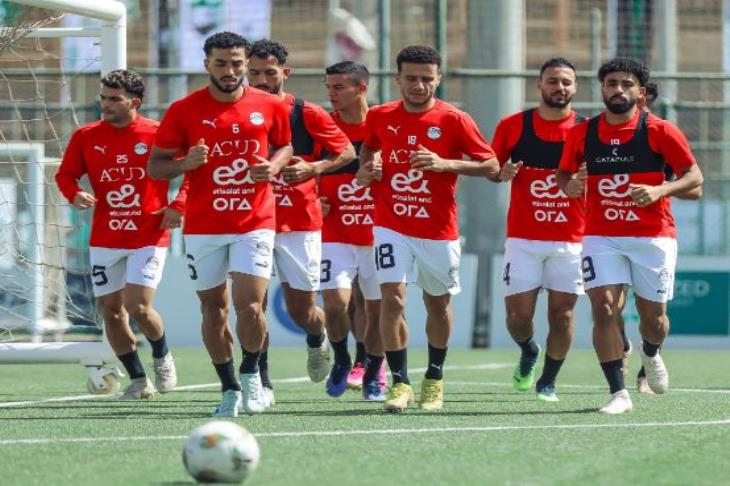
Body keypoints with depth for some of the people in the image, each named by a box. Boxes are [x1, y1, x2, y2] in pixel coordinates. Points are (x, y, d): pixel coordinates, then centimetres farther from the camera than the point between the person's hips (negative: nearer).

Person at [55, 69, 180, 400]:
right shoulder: (86, 137, 1)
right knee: (110, 310, 4)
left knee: (138, 307, -15)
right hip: (104, 239, 4)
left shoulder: (158, 134, -7)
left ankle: (162, 357, 17)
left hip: (149, 236, -4)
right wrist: (75, 195, -12)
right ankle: (138, 381, 19)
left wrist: (179, 206, -12)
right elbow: (65, 174, 9)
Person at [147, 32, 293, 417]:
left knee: (249, 306, -13)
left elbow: (284, 146, 19)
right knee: (213, 308, 6)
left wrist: (273, 166, -3)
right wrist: (186, 163, -19)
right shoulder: (184, 110, -2)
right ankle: (229, 388, 21)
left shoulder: (270, 107, 2)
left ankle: (251, 373, 14)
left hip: (255, 223, -1)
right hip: (202, 227, 1)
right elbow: (155, 166, 1)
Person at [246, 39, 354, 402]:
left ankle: (317, 339, 41)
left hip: (299, 222, -1)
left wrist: (314, 168, -14)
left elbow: (347, 152, 3)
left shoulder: (306, 114, -2)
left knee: (301, 309, 6)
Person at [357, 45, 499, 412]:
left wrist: (445, 164, -20)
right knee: (392, 299, -15)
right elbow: (368, 146, 23)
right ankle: (399, 382, -9)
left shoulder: (454, 120, -8)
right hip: (391, 226, 1)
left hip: (439, 229, -1)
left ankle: (434, 378, 33)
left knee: (438, 303, 13)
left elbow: (491, 165, -7)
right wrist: (365, 170, 1)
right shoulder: (380, 117, 1)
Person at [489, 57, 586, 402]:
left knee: (562, 313, -2)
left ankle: (548, 381, 15)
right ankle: (528, 352, 30)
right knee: (518, 313, -3)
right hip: (523, 238, 0)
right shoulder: (513, 126, 2)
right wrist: (502, 173, -10)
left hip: (571, 240, 0)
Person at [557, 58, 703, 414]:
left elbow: (694, 176, -4)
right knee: (603, 308, -15)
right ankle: (619, 394, -12)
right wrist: (568, 185, -8)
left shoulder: (659, 131, -5)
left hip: (653, 235, -1)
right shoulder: (581, 134, 3)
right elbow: (564, 172, 16)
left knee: (653, 316, 7)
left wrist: (660, 190, -21)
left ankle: (651, 354, 45)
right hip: (601, 235, 1)